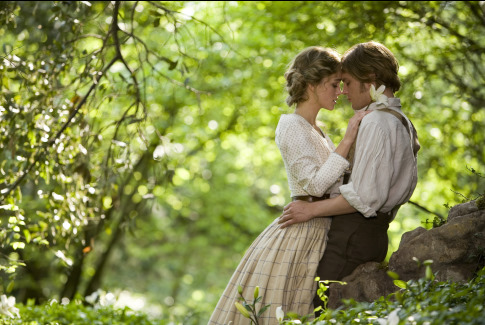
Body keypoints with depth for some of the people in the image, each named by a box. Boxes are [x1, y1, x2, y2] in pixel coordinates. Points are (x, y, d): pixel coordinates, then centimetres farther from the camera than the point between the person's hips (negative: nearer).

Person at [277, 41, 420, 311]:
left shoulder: (378, 122, -13)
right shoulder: (401, 122, 19)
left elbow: (366, 195, -20)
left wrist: (312, 210, -12)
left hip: (355, 235, -10)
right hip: (375, 232, 10)